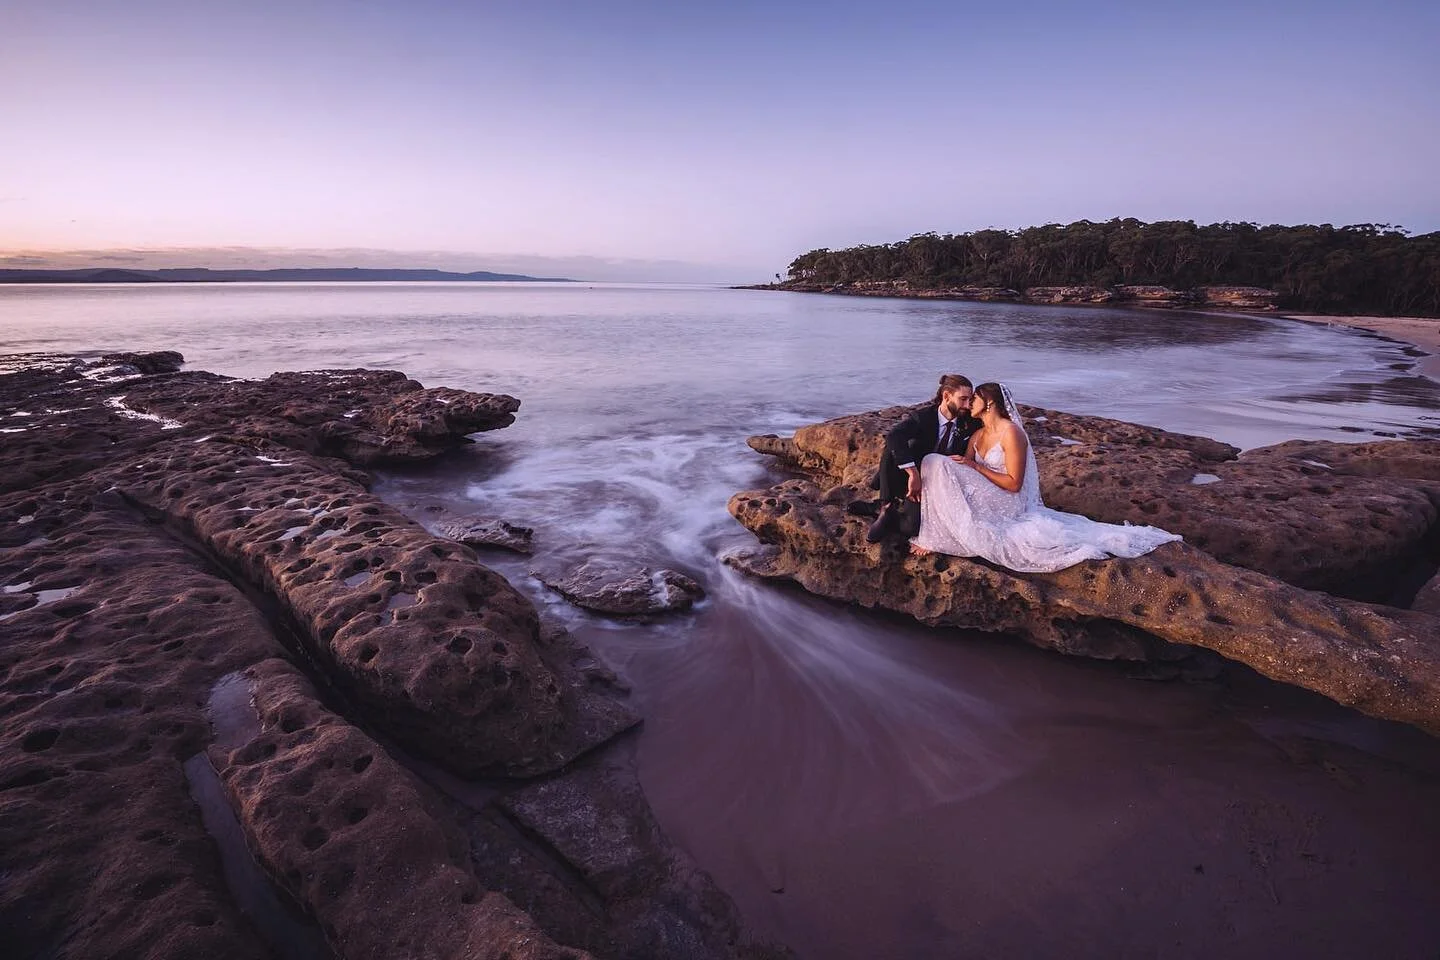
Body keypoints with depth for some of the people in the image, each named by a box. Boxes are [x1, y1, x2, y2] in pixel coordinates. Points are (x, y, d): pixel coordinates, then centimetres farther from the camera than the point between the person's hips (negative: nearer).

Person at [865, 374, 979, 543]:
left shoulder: (970, 423, -5)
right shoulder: (923, 416, -15)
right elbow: (894, 437, -35)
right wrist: (913, 474, -42)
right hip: (911, 479, -1)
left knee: (911, 527, -28)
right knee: (892, 449, -33)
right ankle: (887, 508, -19)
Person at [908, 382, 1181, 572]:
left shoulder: (1011, 433, -11)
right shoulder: (976, 436, 13)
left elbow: (1014, 483, -14)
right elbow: (961, 471, 8)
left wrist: (975, 467, -16)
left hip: (1007, 504, -9)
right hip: (985, 502, 9)